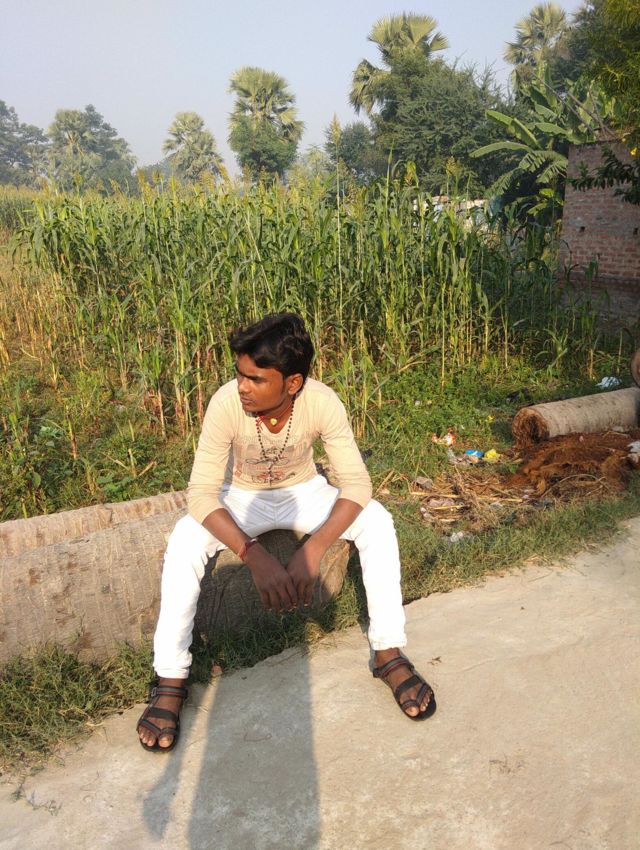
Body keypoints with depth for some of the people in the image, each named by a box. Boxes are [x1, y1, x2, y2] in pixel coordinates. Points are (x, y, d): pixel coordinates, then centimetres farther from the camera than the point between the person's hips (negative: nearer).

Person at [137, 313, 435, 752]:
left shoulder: (322, 401, -28)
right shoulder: (227, 403, -31)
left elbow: (356, 482, -25)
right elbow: (201, 493, -30)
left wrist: (314, 549, -40)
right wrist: (254, 554, -44)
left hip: (304, 492, 1)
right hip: (242, 498, -1)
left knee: (376, 520, -24)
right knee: (185, 539, -30)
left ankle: (389, 653, -12)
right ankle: (170, 681, -18)